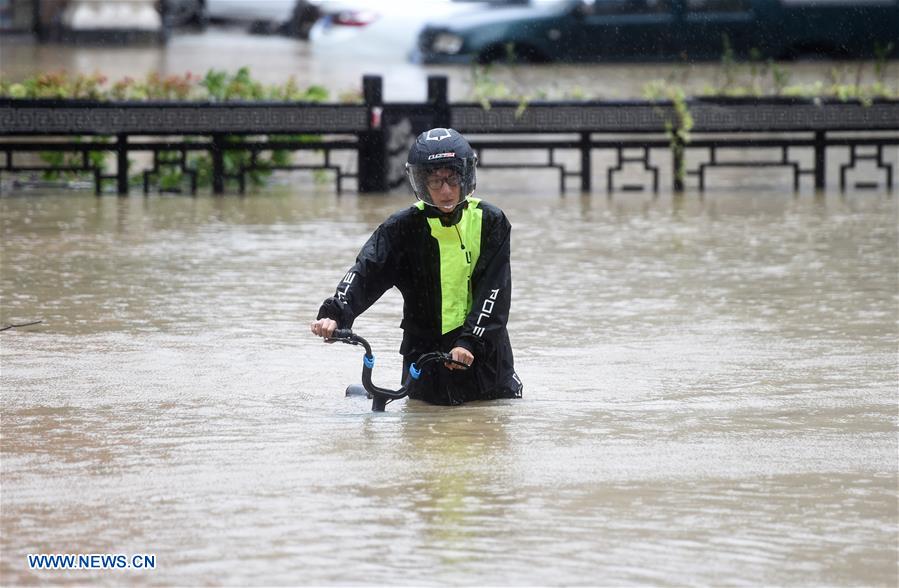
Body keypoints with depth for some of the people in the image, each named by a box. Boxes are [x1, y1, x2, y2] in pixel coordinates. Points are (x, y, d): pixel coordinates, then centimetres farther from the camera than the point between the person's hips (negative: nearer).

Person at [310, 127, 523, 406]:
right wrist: (335, 314, -37)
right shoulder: (404, 228, -8)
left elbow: (494, 290, -12)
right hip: (426, 349, -2)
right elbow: (367, 272, -19)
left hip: (484, 349, 2)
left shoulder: (490, 222, -6)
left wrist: (469, 341, -25)